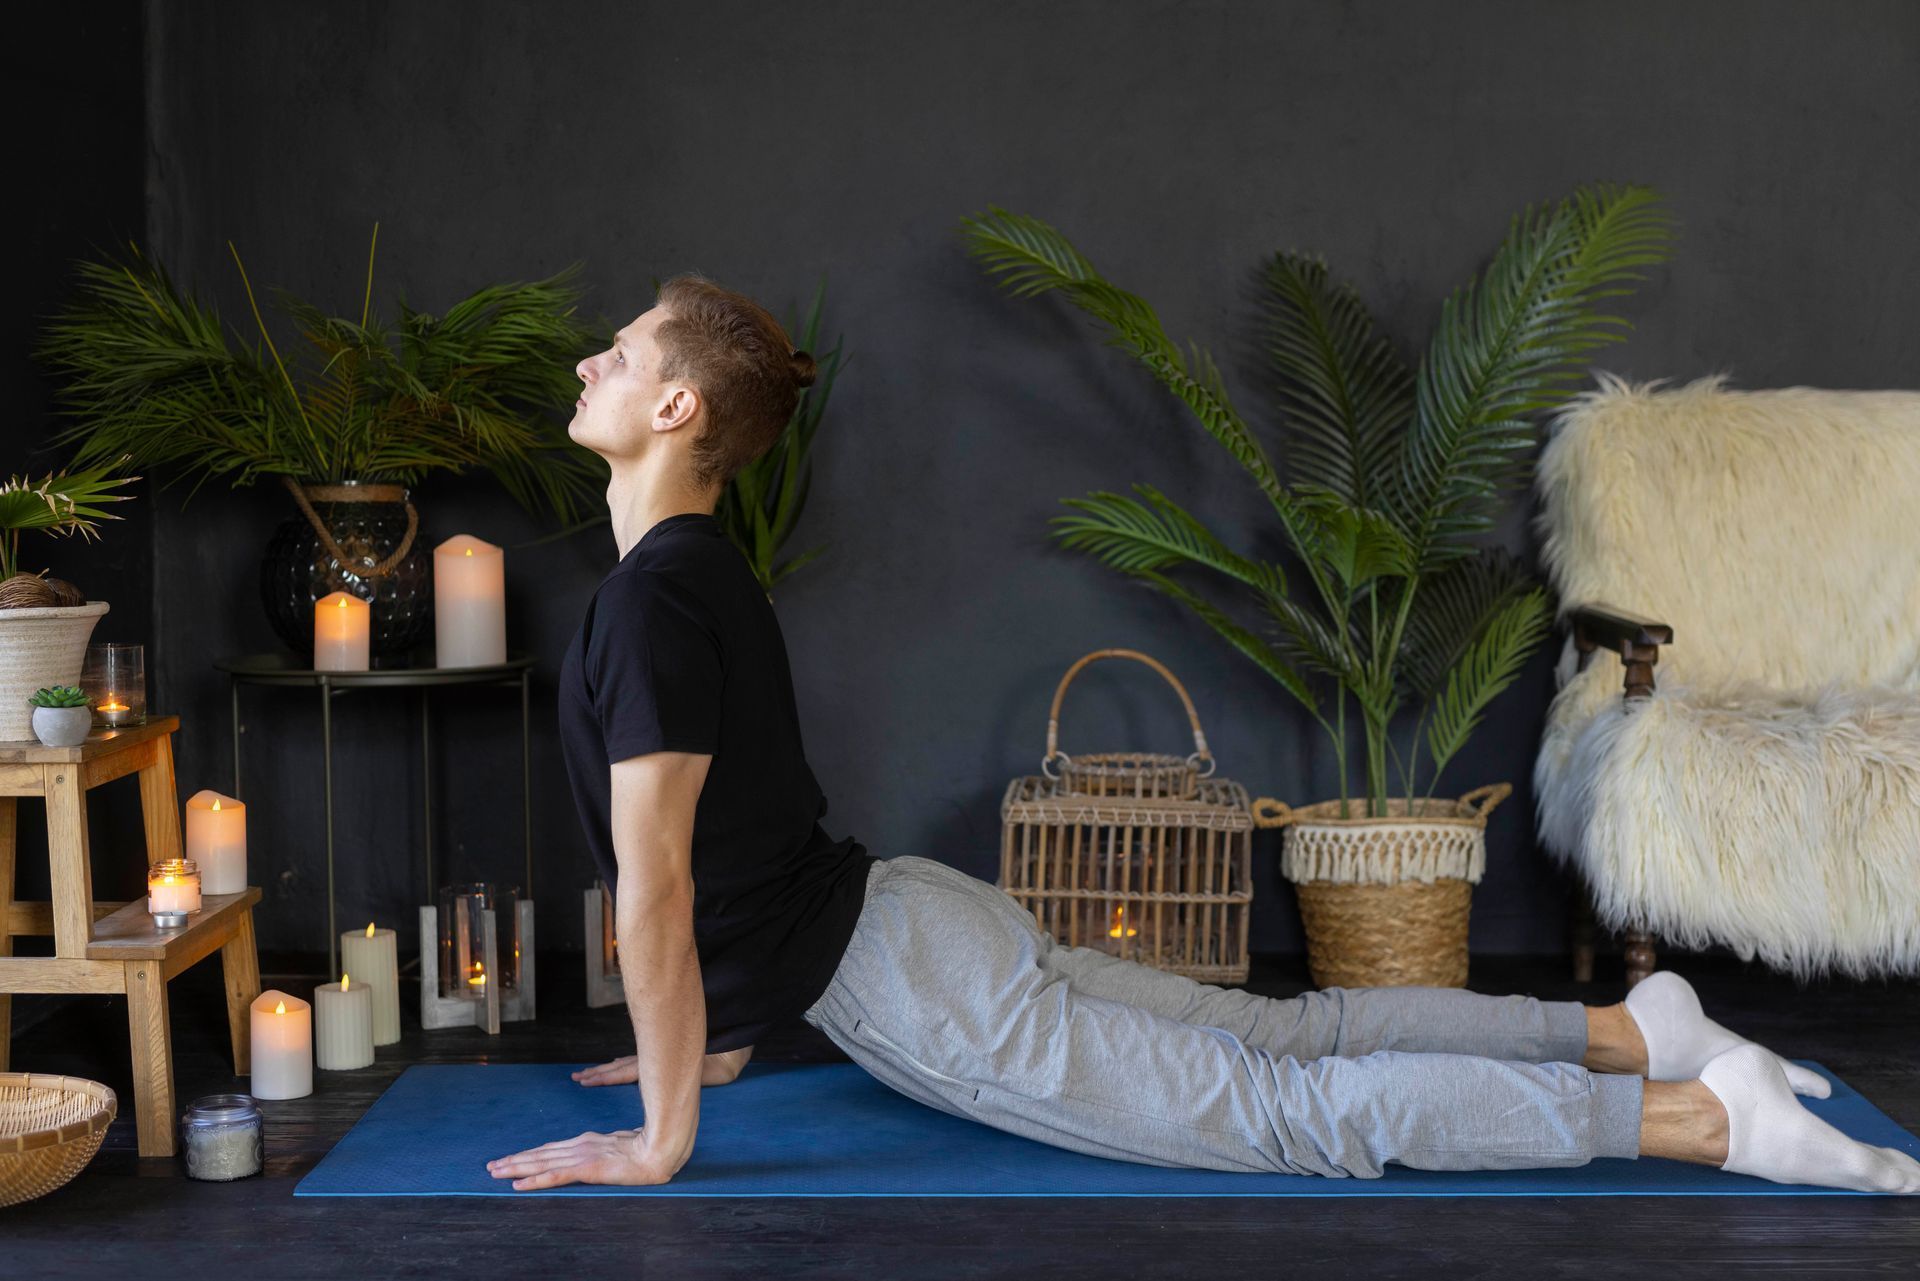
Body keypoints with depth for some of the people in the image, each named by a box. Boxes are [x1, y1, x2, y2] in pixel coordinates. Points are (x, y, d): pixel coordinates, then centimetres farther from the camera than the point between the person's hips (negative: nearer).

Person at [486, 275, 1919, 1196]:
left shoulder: (656, 598, -20)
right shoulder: (703, 571, 12)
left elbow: (656, 880, -22)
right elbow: (720, 855, 22)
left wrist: (660, 1140, -16)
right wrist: (722, 1036, 26)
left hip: (909, 986, -9)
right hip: (903, 918, 9)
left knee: (1284, 1110, -7)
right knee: (1283, 1033, 16)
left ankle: (1707, 1116, -7)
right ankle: (1629, 1031, 20)